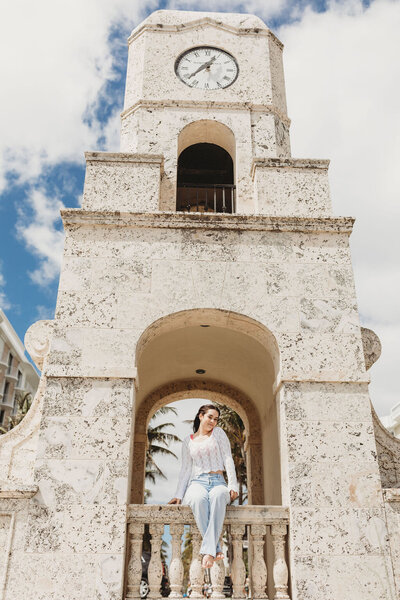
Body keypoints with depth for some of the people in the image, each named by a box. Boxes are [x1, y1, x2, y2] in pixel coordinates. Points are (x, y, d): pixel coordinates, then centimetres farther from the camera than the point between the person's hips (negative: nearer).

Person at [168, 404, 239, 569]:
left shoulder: (219, 433, 15)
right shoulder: (188, 441, 19)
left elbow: (228, 460, 7)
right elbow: (186, 469, 17)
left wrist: (233, 485, -6)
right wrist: (179, 495, 6)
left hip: (218, 482, -1)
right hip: (198, 482, 1)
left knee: (218, 496, -40)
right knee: (198, 499, -39)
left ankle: (208, 550, -45)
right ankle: (216, 549, -39)